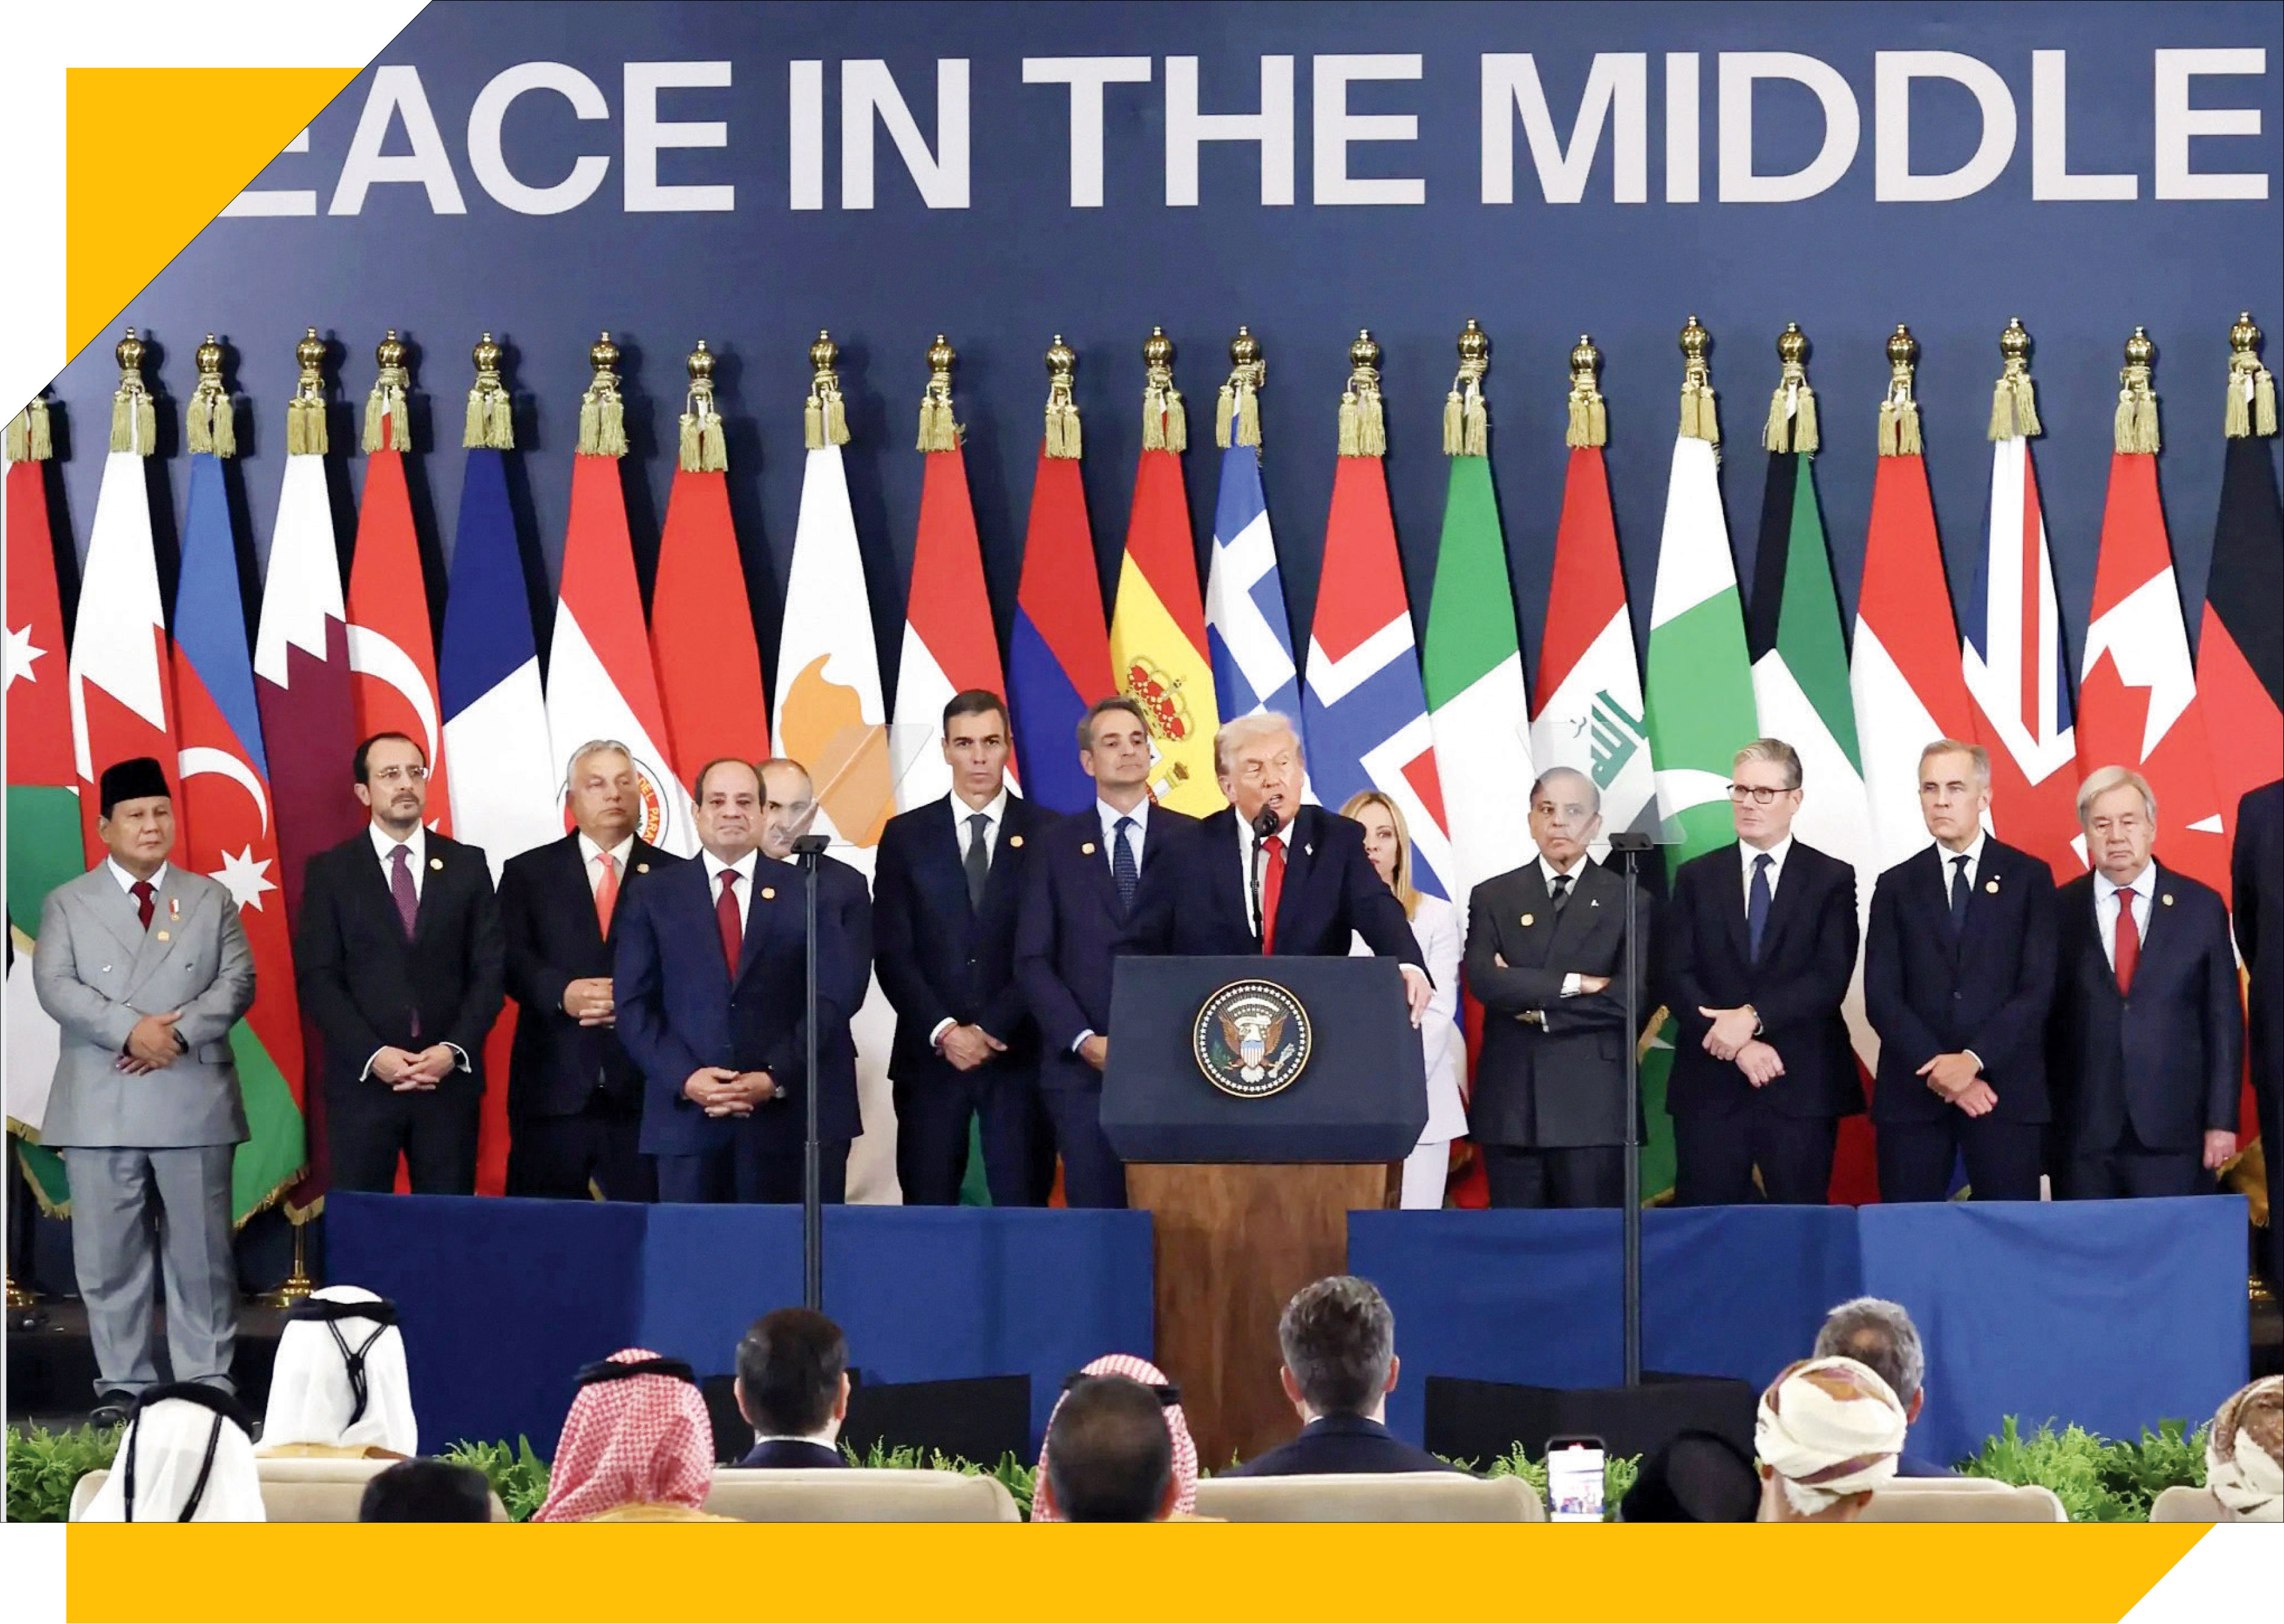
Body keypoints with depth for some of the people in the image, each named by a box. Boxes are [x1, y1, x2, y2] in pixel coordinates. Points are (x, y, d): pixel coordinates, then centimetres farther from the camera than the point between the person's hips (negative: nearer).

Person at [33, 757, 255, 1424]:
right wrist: (130, 1029, -17)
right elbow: (56, 986, -4)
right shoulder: (68, 904, 9)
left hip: (193, 1100, 1)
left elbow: (237, 981, 3)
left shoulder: (210, 900, 14)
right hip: (101, 1108, -1)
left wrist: (180, 1031, -14)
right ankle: (122, 1383, 7)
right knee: (109, 1253, 1)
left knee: (201, 1249, 2)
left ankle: (207, 1380, 7)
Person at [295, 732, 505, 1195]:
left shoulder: (467, 865, 10)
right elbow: (317, 978, -1)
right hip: (363, 1081, -1)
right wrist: (372, 1055, -13)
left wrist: (454, 1050, -8)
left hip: (450, 1078, 1)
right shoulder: (330, 872, 5)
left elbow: (490, 969, 6)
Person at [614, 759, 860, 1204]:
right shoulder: (656, 896, 10)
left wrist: (776, 1078, -9)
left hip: (782, 1116, 0)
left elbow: (830, 1000, 3)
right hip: (686, 1116, 1)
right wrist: (685, 1079, -10)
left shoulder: (804, 894, 8)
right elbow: (634, 1004, 4)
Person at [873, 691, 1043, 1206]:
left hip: (1018, 1054, -1)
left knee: (1020, 1205, -4)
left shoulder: (1047, 835, 4)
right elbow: (891, 951, 2)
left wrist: (993, 1030, -9)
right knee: (927, 1208, 0)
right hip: (930, 1055, 1)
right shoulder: (906, 835, 8)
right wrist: (943, 1032, -9)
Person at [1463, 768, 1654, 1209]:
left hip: (1593, 1106, -1)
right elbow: (1483, 981, -5)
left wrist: (1539, 1010, -7)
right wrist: (1574, 984, -11)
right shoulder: (1492, 898, 12)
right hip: (1511, 1104, 2)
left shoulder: (1627, 901, 7)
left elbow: (1633, 998, -6)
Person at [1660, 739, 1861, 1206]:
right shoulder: (1696, 878, 11)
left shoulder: (1832, 879, 6)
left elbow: (1830, 978, -5)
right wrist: (1737, 1047, -11)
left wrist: (1753, 1017, -16)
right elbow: (1675, 978, 2)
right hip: (1710, 1086, 2)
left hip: (1800, 1088, -2)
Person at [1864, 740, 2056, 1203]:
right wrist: (1937, 1069, -10)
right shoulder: (1897, 886, 12)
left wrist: (1974, 1059, -13)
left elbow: (2038, 987, -1)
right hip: (1912, 1093, 2)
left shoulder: (2028, 877, 7)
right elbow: (1881, 995, 4)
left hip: (2006, 1089, -1)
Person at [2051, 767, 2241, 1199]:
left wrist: (2222, 1119, 0)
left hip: (2174, 1134, 0)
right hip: (2084, 1136, 0)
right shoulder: (2061, 912, 6)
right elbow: (2046, 1022, 7)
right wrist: (2042, 1124, 2)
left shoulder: (2202, 906, 5)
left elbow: (2224, 1021, 5)